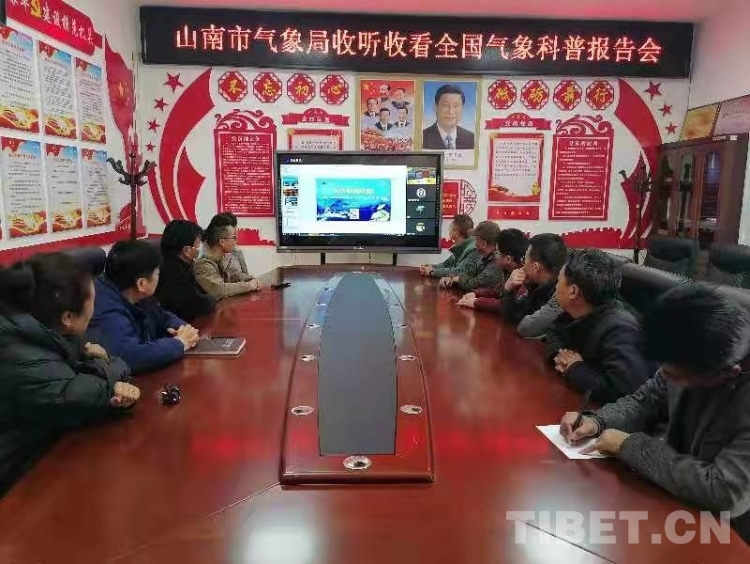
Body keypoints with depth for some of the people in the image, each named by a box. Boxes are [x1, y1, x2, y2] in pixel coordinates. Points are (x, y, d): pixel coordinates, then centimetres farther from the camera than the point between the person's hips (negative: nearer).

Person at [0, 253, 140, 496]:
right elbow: (89, 398, -26)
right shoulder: (22, 364, -30)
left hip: (47, 448, 7)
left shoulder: (38, 332, -3)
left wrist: (101, 370, -18)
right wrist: (109, 368, -7)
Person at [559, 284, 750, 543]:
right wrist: (596, 421, -14)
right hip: (676, 499, 6)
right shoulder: (687, 363, -11)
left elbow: (724, 492, -34)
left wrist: (630, 446, -25)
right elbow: (644, 402, 5)